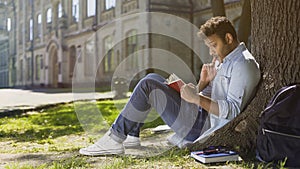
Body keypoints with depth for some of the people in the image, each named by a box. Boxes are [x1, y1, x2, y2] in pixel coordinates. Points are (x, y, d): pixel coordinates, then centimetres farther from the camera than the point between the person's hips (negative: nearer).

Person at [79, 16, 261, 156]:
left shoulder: (244, 65, -10)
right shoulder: (223, 61, 21)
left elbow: (233, 111, -21)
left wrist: (197, 98, -24)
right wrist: (203, 82, -1)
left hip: (202, 127, -10)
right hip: (201, 116, 10)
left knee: (147, 86, -15)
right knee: (153, 79, 12)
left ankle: (114, 140, -8)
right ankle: (131, 135, 6)